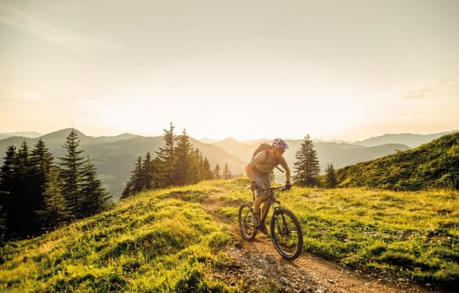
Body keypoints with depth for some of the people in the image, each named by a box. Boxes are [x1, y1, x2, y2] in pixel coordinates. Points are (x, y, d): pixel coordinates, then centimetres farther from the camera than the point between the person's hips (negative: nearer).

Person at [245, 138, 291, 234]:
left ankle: (262, 222, 13)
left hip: (265, 175, 6)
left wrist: (288, 181, -9)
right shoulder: (264, 155, -34)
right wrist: (252, 181, -49)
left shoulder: (280, 159, -17)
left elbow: (287, 169, 3)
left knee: (269, 198, -4)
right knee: (262, 195, -28)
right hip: (255, 173, -6)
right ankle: (255, 214, -1)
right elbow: (248, 167, -39)